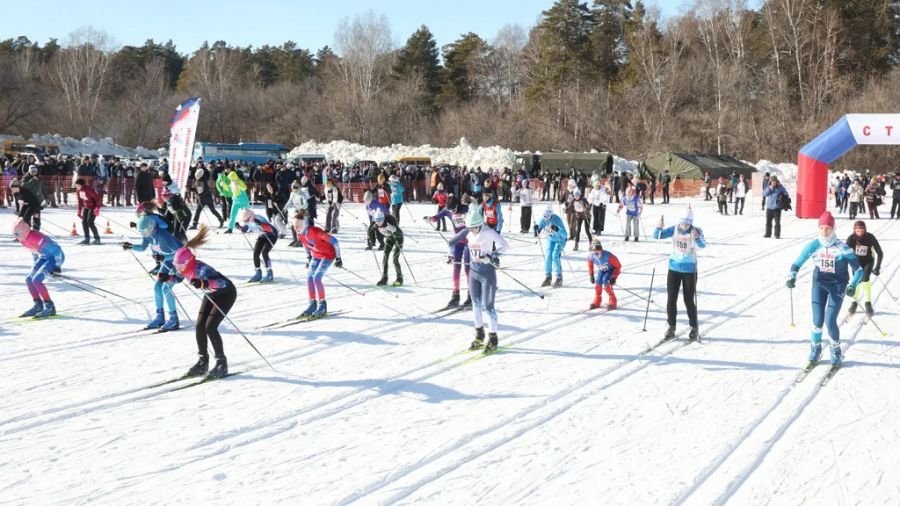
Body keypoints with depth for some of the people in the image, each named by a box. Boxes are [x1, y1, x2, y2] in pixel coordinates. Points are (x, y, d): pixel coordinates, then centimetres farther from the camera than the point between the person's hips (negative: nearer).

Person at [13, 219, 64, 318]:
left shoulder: (36, 237, -31)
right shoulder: (23, 239, -4)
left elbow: (56, 249, -26)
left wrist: (58, 266, -20)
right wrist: (36, 264, 19)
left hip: (55, 257, -9)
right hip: (44, 257, 9)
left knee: (36, 280, -19)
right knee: (28, 279, 3)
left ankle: (49, 307, -11)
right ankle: (38, 305, 14)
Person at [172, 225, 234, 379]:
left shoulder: (201, 269, -35)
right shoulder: (184, 269, -11)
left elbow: (222, 282, -47)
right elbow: (180, 277, 15)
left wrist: (204, 283, -60)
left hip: (226, 293, -8)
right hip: (211, 294, 8)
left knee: (210, 327, -16)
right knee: (200, 327, 0)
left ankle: (222, 363, -5)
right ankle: (203, 362, 13)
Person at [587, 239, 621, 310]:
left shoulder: (608, 256, -39)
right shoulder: (591, 257, -23)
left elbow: (618, 266, -25)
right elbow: (590, 265, 4)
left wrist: (614, 277, -28)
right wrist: (591, 276, 3)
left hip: (612, 270, -5)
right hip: (602, 270, 5)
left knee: (605, 280, -27)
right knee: (598, 281, -18)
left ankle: (612, 303, -16)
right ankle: (597, 302, 3)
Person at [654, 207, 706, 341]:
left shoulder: (696, 231, -12)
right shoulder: (675, 229, -4)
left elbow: (702, 245, -29)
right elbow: (657, 236, -4)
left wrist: (696, 238, -50)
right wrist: (659, 227, -26)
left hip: (689, 270, -3)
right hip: (674, 268, 3)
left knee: (689, 300, 3)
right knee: (671, 299, 4)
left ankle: (694, 327, 21)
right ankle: (671, 328, 16)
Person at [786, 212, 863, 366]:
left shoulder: (842, 248, -17)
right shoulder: (813, 245, -9)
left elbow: (858, 269, -14)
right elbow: (797, 263, -1)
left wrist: (852, 285, -29)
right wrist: (792, 276, -19)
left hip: (837, 286, -2)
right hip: (819, 284, 2)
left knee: (830, 321, -9)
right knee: (818, 320, -5)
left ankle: (836, 350, 17)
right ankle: (815, 348, 22)